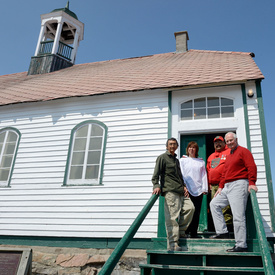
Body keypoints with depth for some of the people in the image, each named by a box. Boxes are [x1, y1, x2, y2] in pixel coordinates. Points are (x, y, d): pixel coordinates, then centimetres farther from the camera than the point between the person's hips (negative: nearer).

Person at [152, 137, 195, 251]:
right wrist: (156, 185, -21)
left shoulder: (176, 160, 26)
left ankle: (181, 231, 13)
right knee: (172, 217, -10)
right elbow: (156, 174, -6)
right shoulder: (162, 158, 2)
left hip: (180, 191, 8)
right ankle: (172, 245, -7)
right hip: (169, 191, -8)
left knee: (190, 207, -2)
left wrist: (183, 186, 16)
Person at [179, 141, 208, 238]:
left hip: (198, 190, 2)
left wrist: (204, 188, 2)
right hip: (187, 189, -2)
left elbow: (204, 175, 12)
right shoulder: (182, 160, 11)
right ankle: (185, 232, 3)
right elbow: (181, 174, 4)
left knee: (196, 212, 2)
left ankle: (194, 232, 9)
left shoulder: (201, 162, 16)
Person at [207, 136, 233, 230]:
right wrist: (209, 184, 14)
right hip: (213, 186, 7)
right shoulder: (211, 156, 25)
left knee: (225, 208, -12)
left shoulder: (229, 152, 5)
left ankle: (228, 229, -9)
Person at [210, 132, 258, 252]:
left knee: (238, 216, -12)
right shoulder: (229, 156, 25)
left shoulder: (243, 151, -2)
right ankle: (222, 232, 10)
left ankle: (241, 245, -8)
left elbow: (252, 167, -12)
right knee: (214, 204, 11)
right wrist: (221, 186, 17)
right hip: (227, 186, 10)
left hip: (239, 184, -10)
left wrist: (252, 183, -22)